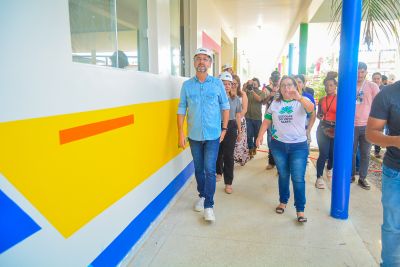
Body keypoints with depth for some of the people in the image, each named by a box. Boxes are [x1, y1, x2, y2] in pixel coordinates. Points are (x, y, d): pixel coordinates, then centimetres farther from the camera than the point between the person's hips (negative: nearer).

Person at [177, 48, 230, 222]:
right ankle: (202, 195, 34)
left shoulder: (217, 83, -1)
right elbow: (181, 110, 2)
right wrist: (180, 133, -3)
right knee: (198, 168, 15)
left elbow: (225, 106, 5)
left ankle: (209, 205, 5)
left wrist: (224, 129, 1)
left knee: (210, 170, -4)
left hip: (213, 135, -2)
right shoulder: (187, 85, 1)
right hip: (194, 135, 2)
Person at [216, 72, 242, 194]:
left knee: (228, 155, 2)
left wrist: (239, 131, 10)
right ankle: (219, 172, 42)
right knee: (218, 152, 13)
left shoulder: (235, 98, 3)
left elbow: (238, 116, 9)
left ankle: (228, 183, 10)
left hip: (231, 127, 1)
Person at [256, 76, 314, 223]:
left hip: (299, 146, -3)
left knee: (298, 179, -2)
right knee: (283, 176, 17)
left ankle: (300, 210, 8)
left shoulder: (301, 102, -3)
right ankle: (283, 201, 34)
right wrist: (260, 136, -3)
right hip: (278, 145, 3)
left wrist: (299, 97, -45)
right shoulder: (275, 103, 7)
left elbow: (311, 108, -26)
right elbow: (266, 121, 8)